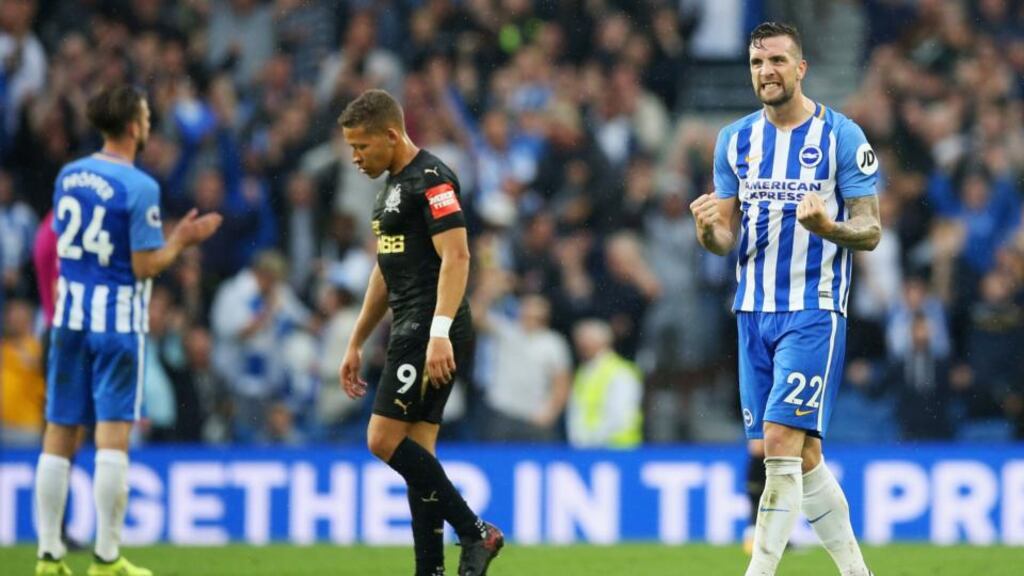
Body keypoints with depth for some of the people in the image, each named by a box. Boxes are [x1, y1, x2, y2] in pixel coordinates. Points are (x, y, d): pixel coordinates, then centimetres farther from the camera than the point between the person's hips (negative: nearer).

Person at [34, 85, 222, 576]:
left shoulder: (69, 176, 7)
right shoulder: (140, 188, -14)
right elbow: (145, 266, -14)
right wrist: (181, 240, 0)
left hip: (70, 316, 6)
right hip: (118, 321, -6)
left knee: (59, 438, 8)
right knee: (112, 438, -4)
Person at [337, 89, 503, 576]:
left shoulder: (430, 179, -11)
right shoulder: (393, 185, 20)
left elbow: (456, 255, -21)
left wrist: (440, 333, -29)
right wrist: (356, 344, 27)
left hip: (432, 334, -10)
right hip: (411, 334, 10)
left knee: (384, 440, -14)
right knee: (416, 454, 5)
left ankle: (475, 533, -9)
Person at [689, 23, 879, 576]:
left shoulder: (842, 136, -5)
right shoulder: (735, 139, 9)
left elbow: (870, 232, -4)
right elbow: (726, 239, 11)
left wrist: (827, 227, -26)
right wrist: (708, 230, -13)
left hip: (814, 310, -5)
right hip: (754, 311, 5)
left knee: (782, 439, -16)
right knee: (801, 457, 9)